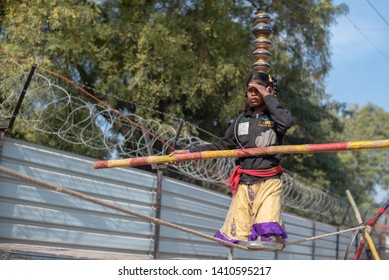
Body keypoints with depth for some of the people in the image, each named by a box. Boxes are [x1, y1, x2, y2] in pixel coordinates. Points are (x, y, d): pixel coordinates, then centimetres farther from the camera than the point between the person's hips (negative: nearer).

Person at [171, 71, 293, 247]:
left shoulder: (275, 116, 5)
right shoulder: (242, 120, 17)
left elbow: (287, 122, -19)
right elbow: (223, 145, 21)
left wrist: (268, 97, -10)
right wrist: (190, 152, 15)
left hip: (269, 182, -3)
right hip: (244, 182, 4)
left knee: (268, 232, -21)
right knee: (236, 233, -8)